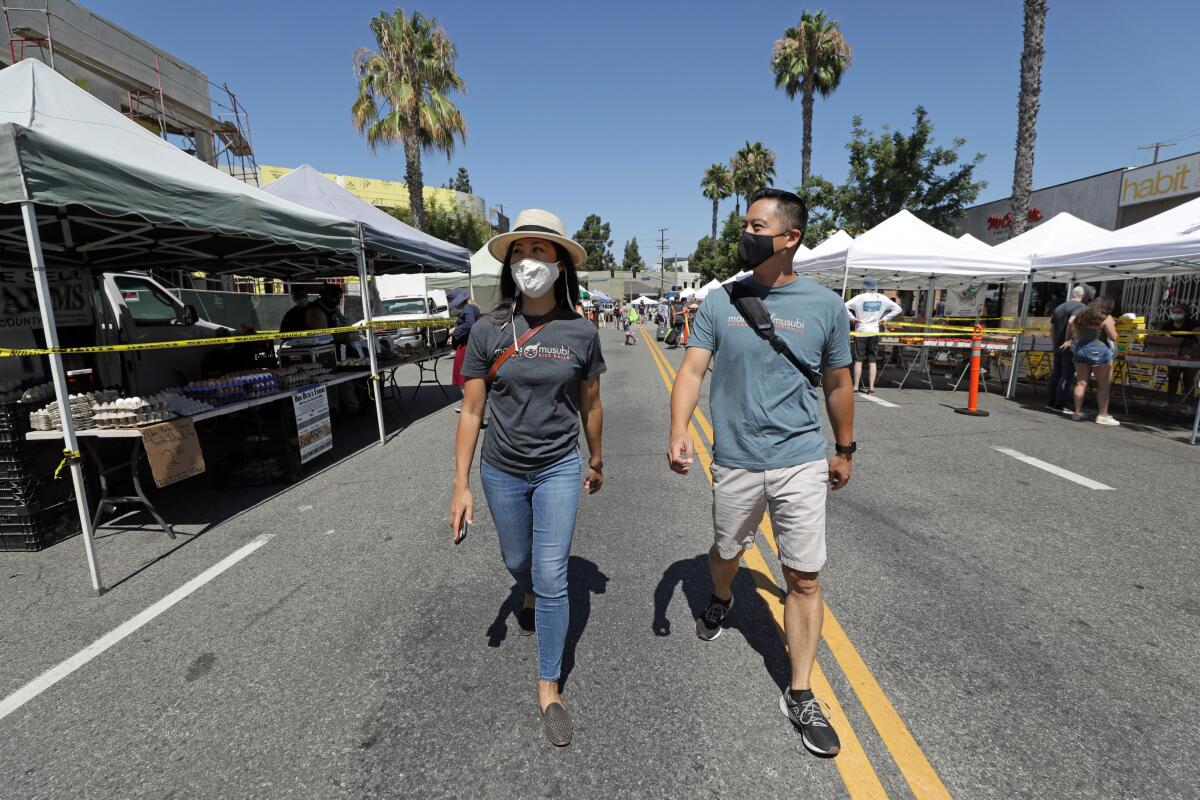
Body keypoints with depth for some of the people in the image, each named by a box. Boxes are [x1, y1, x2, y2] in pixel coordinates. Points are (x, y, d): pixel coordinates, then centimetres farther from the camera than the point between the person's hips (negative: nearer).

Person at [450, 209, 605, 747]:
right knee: (517, 562, 22)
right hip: (502, 472, 2)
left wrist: (597, 462, 14)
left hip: (559, 470, -1)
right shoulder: (487, 331, -9)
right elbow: (471, 411, -5)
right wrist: (461, 485, -7)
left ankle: (549, 687, 22)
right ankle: (532, 600, 60)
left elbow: (590, 405, 4)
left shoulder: (580, 333, -9)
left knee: (552, 579, 0)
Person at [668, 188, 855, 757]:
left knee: (804, 579, 5)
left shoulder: (826, 306, -2)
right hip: (735, 461, 1)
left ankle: (800, 696, 23)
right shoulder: (720, 301, -2)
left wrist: (844, 449, 15)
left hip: (802, 462, 0)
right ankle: (721, 602, 55)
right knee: (726, 551, 20)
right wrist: (679, 432, -24)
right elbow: (692, 370, -8)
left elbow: (838, 383, 8)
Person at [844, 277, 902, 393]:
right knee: (873, 361, 7)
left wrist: (852, 318, -9)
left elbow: (844, 307, -18)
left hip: (861, 332, -3)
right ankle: (871, 387, 7)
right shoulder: (882, 298, 3)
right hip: (874, 333, 3)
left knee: (858, 360, 2)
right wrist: (885, 318, 7)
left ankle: (855, 387, 5)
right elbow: (898, 309, 8)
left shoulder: (859, 298, -9)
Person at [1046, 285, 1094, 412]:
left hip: (1058, 346, 8)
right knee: (1067, 375, -3)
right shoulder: (1081, 307, -9)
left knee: (1056, 373, 12)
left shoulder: (1059, 307, 16)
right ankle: (1060, 404, -2)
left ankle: (1050, 402, 15)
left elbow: (1051, 327, 18)